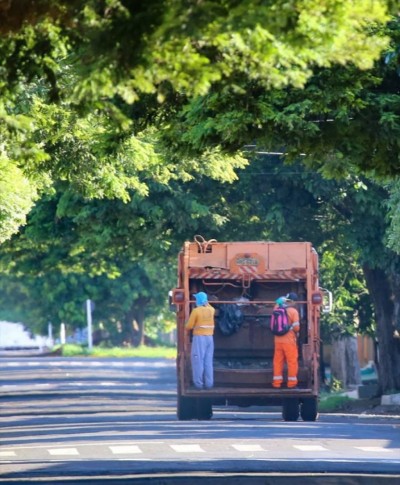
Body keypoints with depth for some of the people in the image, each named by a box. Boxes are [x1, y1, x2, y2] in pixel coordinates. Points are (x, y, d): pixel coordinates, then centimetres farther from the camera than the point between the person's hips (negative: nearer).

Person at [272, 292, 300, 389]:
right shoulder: (293, 311, -9)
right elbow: (296, 327, -11)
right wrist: (296, 333, 9)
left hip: (278, 340, 5)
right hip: (289, 341, -5)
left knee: (278, 361, 10)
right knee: (292, 362, 5)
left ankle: (277, 383, 12)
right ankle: (291, 383, 7)